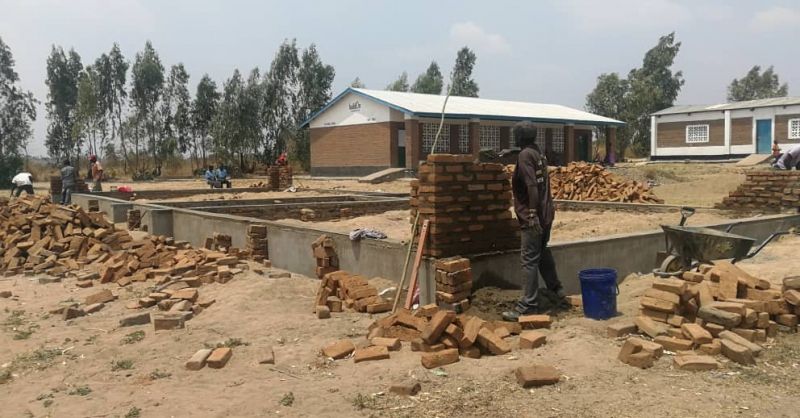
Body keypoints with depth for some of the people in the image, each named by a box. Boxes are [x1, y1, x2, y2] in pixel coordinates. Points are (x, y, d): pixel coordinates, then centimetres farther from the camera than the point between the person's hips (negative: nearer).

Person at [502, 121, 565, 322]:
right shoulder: (539, 154, 14)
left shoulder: (525, 155, -13)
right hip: (545, 213, 9)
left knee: (529, 260, -6)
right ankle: (556, 289, 34)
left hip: (533, 216, -9)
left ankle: (528, 305, -4)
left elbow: (531, 185, -22)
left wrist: (532, 213, -24)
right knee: (543, 253, 23)